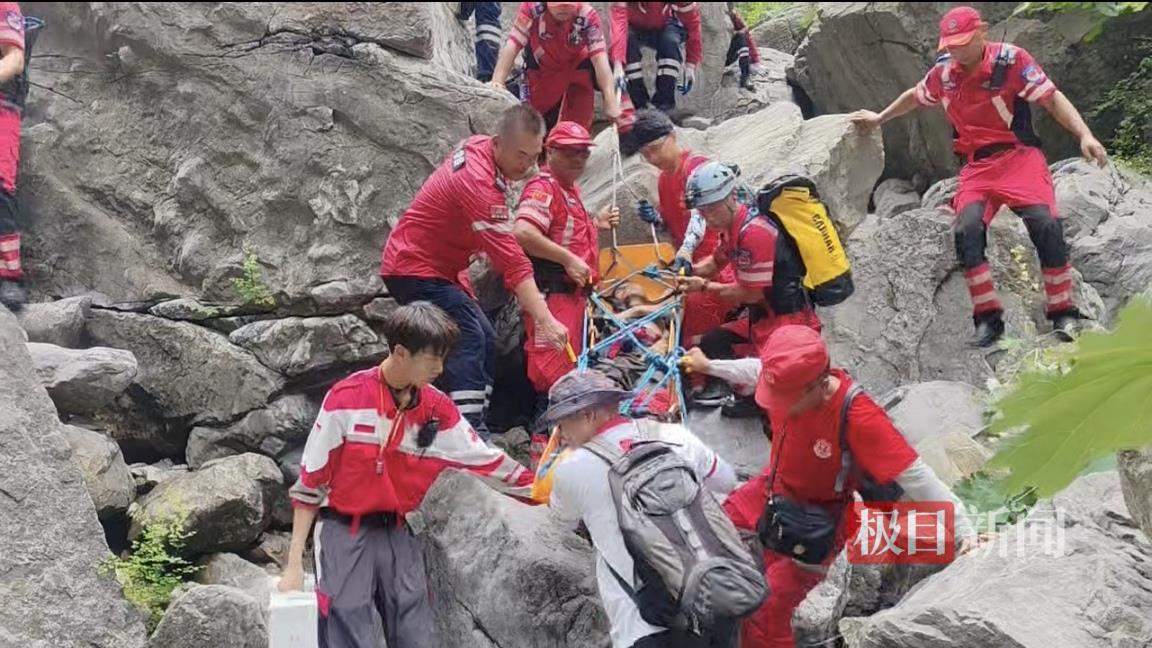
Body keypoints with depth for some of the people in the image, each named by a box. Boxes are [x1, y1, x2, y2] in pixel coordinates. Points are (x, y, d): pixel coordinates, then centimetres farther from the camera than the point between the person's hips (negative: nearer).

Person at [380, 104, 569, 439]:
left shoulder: (476, 145, -3)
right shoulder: (478, 183, -31)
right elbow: (513, 263, -36)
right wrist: (544, 320, -38)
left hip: (440, 267, 10)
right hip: (414, 270, -10)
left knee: (485, 339, 10)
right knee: (467, 339, -22)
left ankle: (473, 427, 12)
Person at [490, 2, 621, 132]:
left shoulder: (587, 15, -31)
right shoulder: (532, 7, -32)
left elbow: (599, 57, -34)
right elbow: (512, 44, -31)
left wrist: (611, 103, -39)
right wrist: (496, 83, -40)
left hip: (577, 66, 0)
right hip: (541, 69, 1)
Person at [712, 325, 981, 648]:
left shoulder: (859, 418, -36)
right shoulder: (788, 382, -20)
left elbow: (915, 477, -33)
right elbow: (754, 369, 5)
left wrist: (963, 530, -34)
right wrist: (710, 366, 21)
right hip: (773, 488, 6)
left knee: (766, 612, -14)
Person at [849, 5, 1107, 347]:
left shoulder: (1010, 59, -9)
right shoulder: (943, 71, 5)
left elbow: (1053, 99, -11)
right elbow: (914, 96, 26)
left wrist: (1084, 134, -23)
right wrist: (879, 118, 35)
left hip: (1019, 156, -3)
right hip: (977, 165, 4)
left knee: (1045, 224, -23)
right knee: (967, 229, -21)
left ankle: (1064, 314, -9)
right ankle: (988, 318, -13)